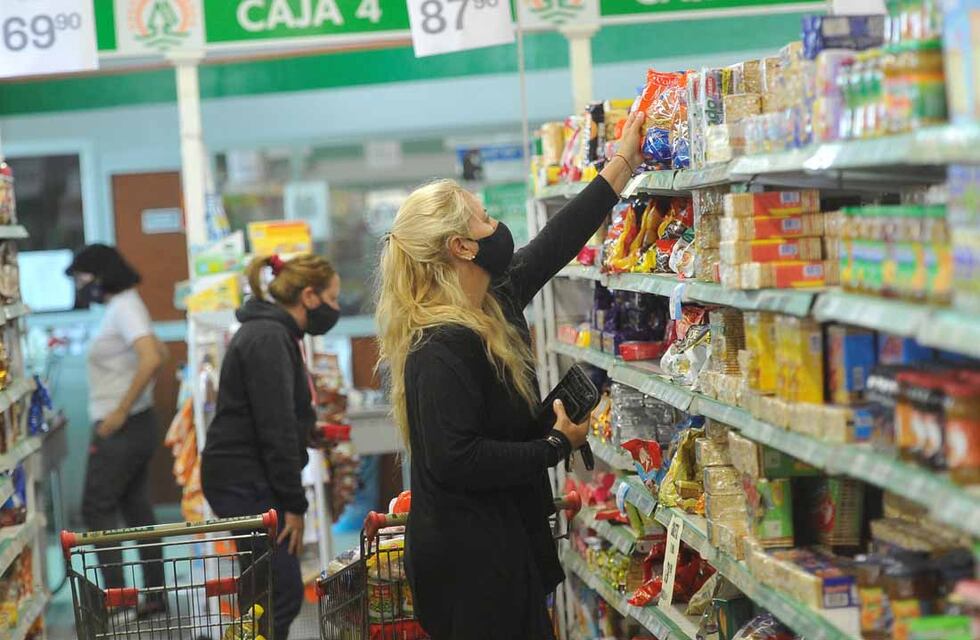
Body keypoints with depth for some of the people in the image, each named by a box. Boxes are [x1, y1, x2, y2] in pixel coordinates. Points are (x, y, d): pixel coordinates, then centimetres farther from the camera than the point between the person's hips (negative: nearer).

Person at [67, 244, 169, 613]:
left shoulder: (123, 307, -16)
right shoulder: (123, 305, 13)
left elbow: (152, 359, -30)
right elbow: (160, 353, 24)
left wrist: (121, 412, -25)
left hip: (121, 429, -10)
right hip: (135, 425, 10)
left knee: (97, 510, -4)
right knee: (137, 509, 12)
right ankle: (155, 595, 16)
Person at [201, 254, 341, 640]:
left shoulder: (275, 335, 17)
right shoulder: (268, 339, -14)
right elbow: (276, 430, -19)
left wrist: (290, 499, 19)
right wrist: (294, 504, -17)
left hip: (252, 482, 10)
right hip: (244, 483, -10)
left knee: (271, 593, 9)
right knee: (284, 594, -11)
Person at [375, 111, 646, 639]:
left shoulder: (494, 303, 7)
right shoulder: (440, 348, -21)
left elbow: (557, 240, 17)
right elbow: (455, 459, -27)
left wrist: (624, 161, 21)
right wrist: (558, 445, -17)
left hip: (507, 545, 10)